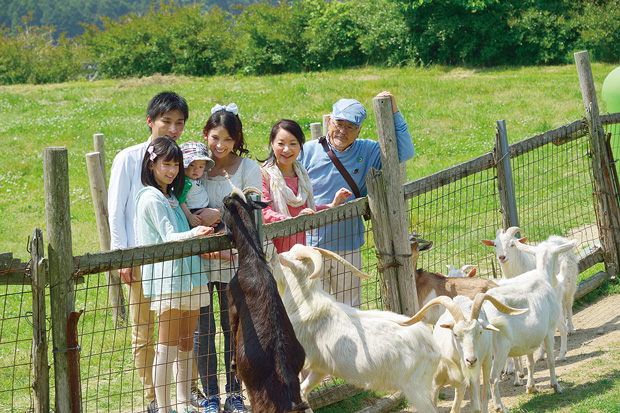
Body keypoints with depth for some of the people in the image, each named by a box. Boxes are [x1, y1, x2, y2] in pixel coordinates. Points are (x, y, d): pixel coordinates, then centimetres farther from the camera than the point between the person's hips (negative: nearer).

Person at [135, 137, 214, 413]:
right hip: (166, 279, -8)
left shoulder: (171, 197, 19)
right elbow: (169, 237, -18)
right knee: (167, 347, -6)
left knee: (186, 344, 11)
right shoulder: (151, 198, -8)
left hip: (188, 275, 8)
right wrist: (193, 234, -36)